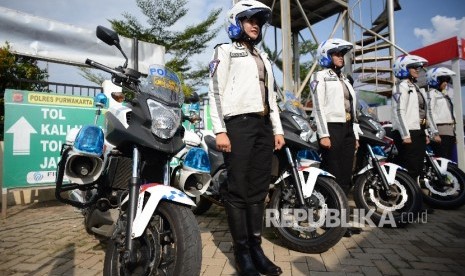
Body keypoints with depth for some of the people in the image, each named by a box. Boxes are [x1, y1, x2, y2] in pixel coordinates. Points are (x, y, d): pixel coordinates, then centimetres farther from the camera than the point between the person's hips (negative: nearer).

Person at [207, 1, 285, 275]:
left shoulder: (264, 57, 29)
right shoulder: (225, 51, 10)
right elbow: (216, 91, -2)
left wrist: (278, 129, 15)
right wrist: (220, 130, -13)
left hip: (263, 125, 7)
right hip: (238, 124, -6)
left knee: (259, 189, 6)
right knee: (238, 189, -5)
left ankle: (256, 247, 16)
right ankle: (242, 252, 6)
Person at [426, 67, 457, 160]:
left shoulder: (444, 94, 24)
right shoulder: (432, 93, -2)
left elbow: (450, 114, 24)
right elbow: (430, 113, -13)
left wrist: (454, 132, 19)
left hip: (449, 131, 9)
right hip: (440, 132, -9)